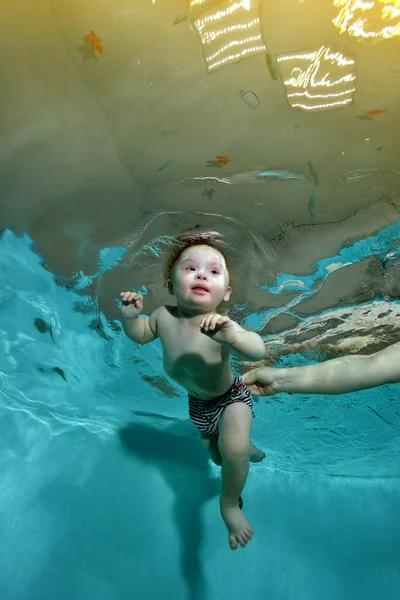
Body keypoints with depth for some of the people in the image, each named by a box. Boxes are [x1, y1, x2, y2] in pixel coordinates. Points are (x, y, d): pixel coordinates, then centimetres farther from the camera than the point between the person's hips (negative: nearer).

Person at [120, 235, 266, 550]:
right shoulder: (164, 316, -23)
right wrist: (130, 316, -23)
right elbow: (140, 335, -2)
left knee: (233, 448, -33)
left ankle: (230, 504, -1)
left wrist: (231, 335, -72)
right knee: (217, 457, 24)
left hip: (231, 397, -5)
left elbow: (258, 351, -52)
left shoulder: (220, 324, -37)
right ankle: (249, 451, 60)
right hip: (198, 402, 5)